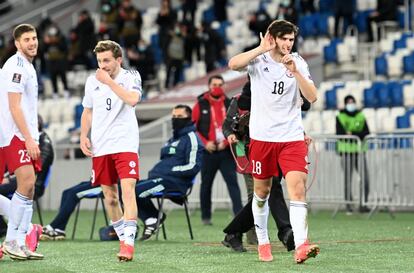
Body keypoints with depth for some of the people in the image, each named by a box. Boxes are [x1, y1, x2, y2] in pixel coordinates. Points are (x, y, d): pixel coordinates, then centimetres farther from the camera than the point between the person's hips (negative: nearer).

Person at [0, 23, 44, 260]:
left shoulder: (28, 66, 19)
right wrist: (29, 139, -21)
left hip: (27, 136, 10)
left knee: (29, 189, 5)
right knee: (26, 183, -17)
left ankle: (21, 244, 5)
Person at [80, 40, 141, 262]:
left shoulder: (131, 77, -3)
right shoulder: (92, 81, 10)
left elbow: (132, 99, -23)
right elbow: (87, 111, 20)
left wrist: (109, 81, -20)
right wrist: (83, 136, 7)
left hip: (125, 143, -5)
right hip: (100, 146, 5)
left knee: (127, 189, -18)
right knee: (109, 195, 8)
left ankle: (128, 242, -23)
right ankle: (122, 237, 22)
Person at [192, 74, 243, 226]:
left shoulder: (229, 104, 7)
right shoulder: (201, 104, 2)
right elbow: (193, 127, 1)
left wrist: (226, 142, -7)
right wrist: (205, 143, -9)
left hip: (226, 151, 1)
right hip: (208, 151, -1)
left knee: (232, 182, -7)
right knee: (206, 184, 6)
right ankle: (206, 216, 15)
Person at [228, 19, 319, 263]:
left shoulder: (298, 62, 3)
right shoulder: (258, 59, -2)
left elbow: (312, 97, -7)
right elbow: (233, 64, -23)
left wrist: (295, 72, -19)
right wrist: (262, 49, -26)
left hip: (292, 137, 0)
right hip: (262, 136, 0)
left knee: (298, 190, -15)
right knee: (262, 192, 11)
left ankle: (301, 246, -25)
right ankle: (263, 242, 28)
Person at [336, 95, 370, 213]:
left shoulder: (361, 116, 11)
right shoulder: (340, 117, 3)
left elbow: (366, 133, 1)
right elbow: (340, 134, -9)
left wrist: (351, 134, -13)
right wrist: (358, 135, -15)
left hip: (359, 150, 3)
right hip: (346, 151, -3)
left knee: (365, 179, -6)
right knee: (348, 180, -3)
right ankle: (348, 205, 2)